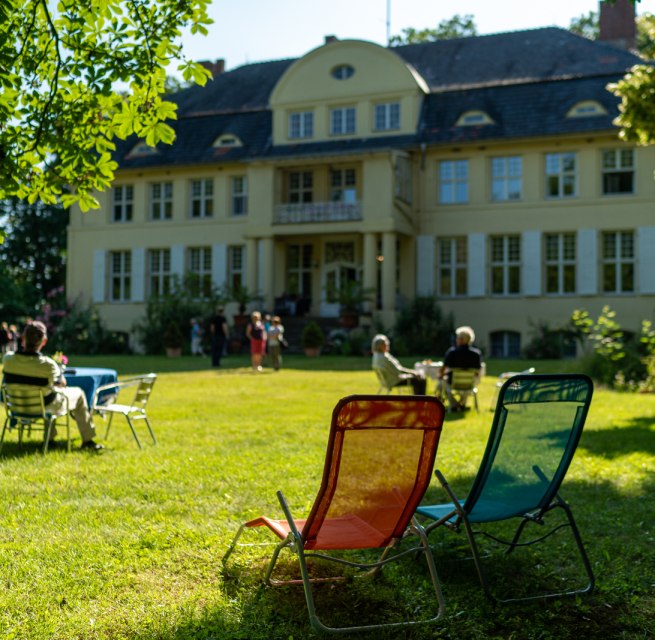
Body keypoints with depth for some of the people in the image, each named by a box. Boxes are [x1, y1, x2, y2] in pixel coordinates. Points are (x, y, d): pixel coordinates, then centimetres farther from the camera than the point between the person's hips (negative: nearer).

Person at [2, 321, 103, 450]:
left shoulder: (8, 359, -20)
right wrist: (59, 369, 12)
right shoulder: (48, 365, -29)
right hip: (46, 406, -5)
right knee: (78, 394, 22)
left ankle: (50, 438, 44)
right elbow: (62, 384, -8)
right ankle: (87, 440, 29)